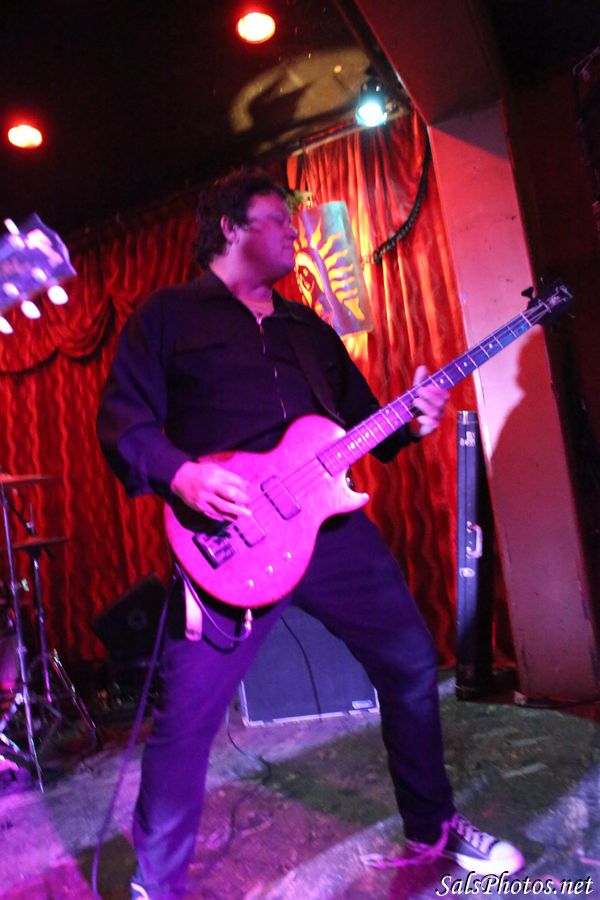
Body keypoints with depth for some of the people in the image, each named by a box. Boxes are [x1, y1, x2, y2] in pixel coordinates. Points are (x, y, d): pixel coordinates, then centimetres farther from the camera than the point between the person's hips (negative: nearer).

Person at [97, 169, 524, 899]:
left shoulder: (310, 328, 24)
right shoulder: (167, 314, 8)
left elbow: (361, 419, 23)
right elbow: (122, 416, -2)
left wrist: (409, 421, 3)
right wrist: (179, 474, -19)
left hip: (334, 522, 6)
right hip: (231, 538, -5)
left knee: (411, 664, 9)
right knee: (186, 715, -5)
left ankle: (433, 828, 34)